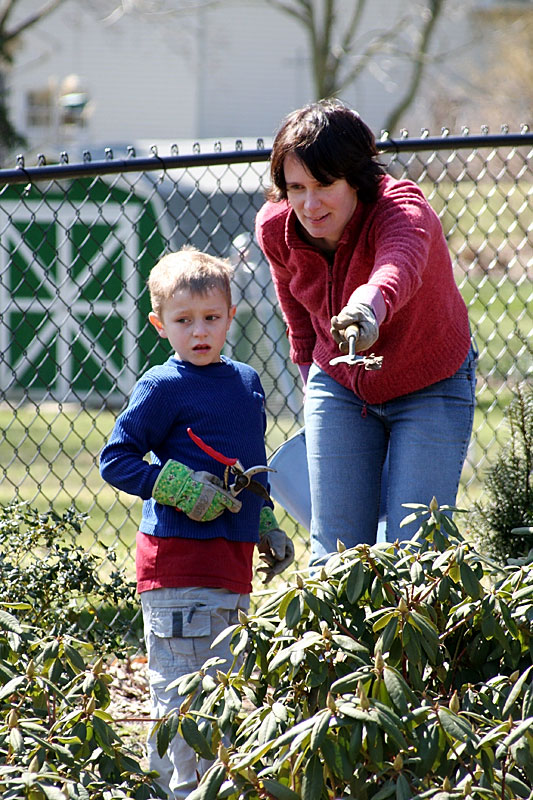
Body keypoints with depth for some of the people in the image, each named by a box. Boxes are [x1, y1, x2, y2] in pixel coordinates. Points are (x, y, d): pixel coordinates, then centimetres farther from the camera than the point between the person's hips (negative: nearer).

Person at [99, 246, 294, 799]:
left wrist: (267, 527, 21)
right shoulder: (162, 388, -8)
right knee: (183, 686, -6)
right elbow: (114, 459, -9)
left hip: (232, 557, 8)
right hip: (178, 559, -8)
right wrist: (177, 486, -17)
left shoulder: (246, 382, 13)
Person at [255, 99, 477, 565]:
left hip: (431, 389, -4)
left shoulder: (402, 208, -32)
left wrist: (372, 303, -80)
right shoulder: (277, 229, -17)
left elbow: (400, 265, -58)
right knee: (335, 553, -2)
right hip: (340, 384, 4)